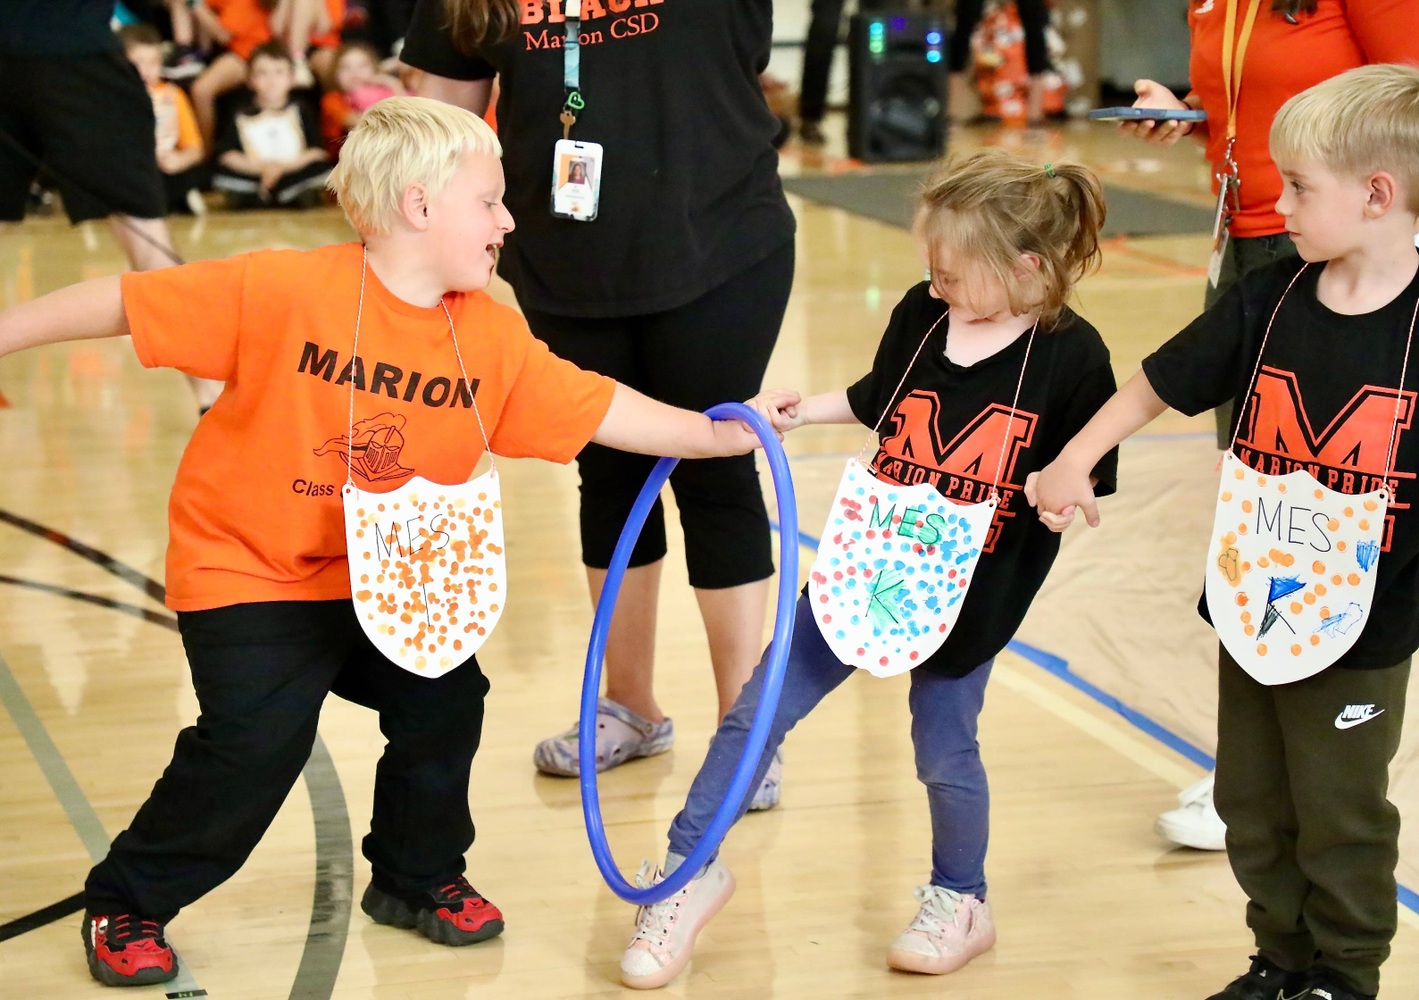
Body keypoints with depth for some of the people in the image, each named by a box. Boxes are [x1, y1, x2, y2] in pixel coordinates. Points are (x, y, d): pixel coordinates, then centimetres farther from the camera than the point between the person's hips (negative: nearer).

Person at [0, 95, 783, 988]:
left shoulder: (494, 337, -5)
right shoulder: (286, 292, -22)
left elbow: (596, 411, -1)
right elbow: (128, 304, -19)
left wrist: (719, 433, -5)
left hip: (379, 578, 6)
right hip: (247, 570, -6)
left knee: (446, 696, -2)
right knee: (259, 737, -16)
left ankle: (418, 878, 25)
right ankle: (126, 906, 6)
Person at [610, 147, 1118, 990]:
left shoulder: (1071, 354, -14)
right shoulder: (922, 314, -3)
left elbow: (1084, 476, -5)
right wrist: (797, 411, 8)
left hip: (969, 594, -4)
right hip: (866, 563, 4)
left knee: (945, 752, 7)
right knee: (758, 711, 5)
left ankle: (961, 902, 33)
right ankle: (688, 872, 20)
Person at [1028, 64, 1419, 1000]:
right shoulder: (1269, 300, -4)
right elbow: (1162, 382, 6)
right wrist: (1075, 458, 6)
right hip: (1251, 608, 5)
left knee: (1342, 815, 9)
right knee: (1251, 802, 17)